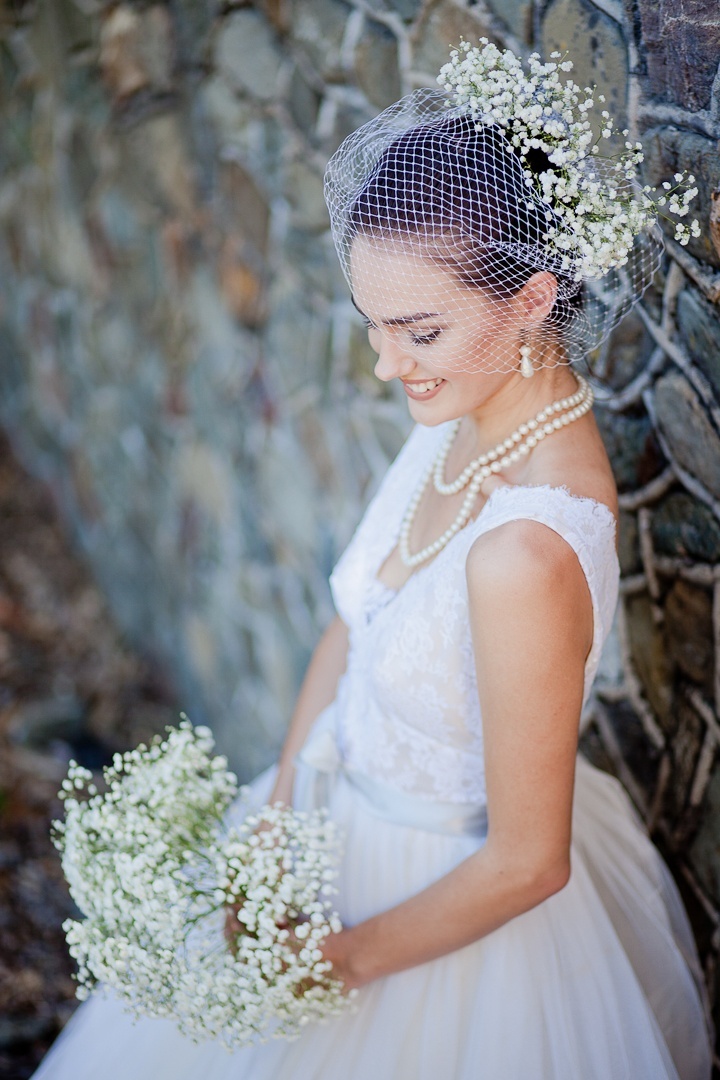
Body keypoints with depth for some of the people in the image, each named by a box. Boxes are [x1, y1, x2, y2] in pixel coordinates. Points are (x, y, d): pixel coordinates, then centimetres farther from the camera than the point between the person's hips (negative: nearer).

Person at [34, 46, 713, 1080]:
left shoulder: (526, 551, -37)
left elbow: (526, 862, -27)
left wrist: (349, 958, -13)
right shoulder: (470, 410, -12)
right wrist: (276, 815, -3)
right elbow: (353, 623, -1)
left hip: (457, 899, -7)